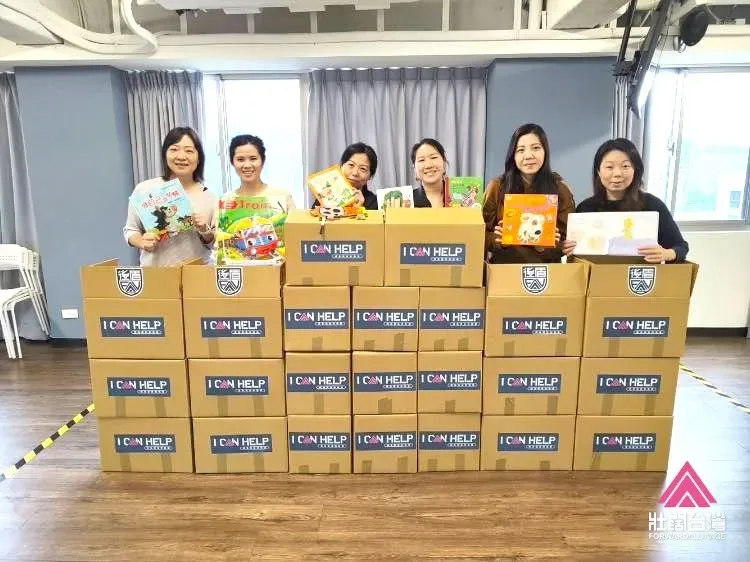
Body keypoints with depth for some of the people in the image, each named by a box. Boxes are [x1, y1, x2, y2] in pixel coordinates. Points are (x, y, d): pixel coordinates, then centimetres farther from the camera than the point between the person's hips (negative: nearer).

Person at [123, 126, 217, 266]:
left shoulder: (209, 197, 1)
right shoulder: (144, 189, 0)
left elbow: (217, 243, 7)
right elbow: (130, 229, 11)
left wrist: (205, 230, -11)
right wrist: (142, 243, -8)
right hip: (154, 270, 1)